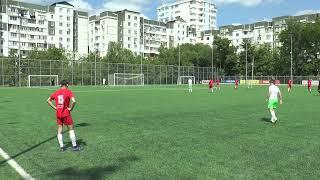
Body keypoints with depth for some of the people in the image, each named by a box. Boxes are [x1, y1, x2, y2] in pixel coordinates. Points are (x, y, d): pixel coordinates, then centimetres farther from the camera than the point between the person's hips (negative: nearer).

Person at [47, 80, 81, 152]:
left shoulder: (56, 92, 7)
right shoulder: (68, 92, -9)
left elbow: (48, 100, 15)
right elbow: (73, 101, -25)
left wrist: (55, 107, 10)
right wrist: (71, 108, -10)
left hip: (58, 114, 5)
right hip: (66, 114, -5)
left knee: (60, 130, 12)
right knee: (71, 129, 6)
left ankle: (61, 146, 17)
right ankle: (74, 146, 12)